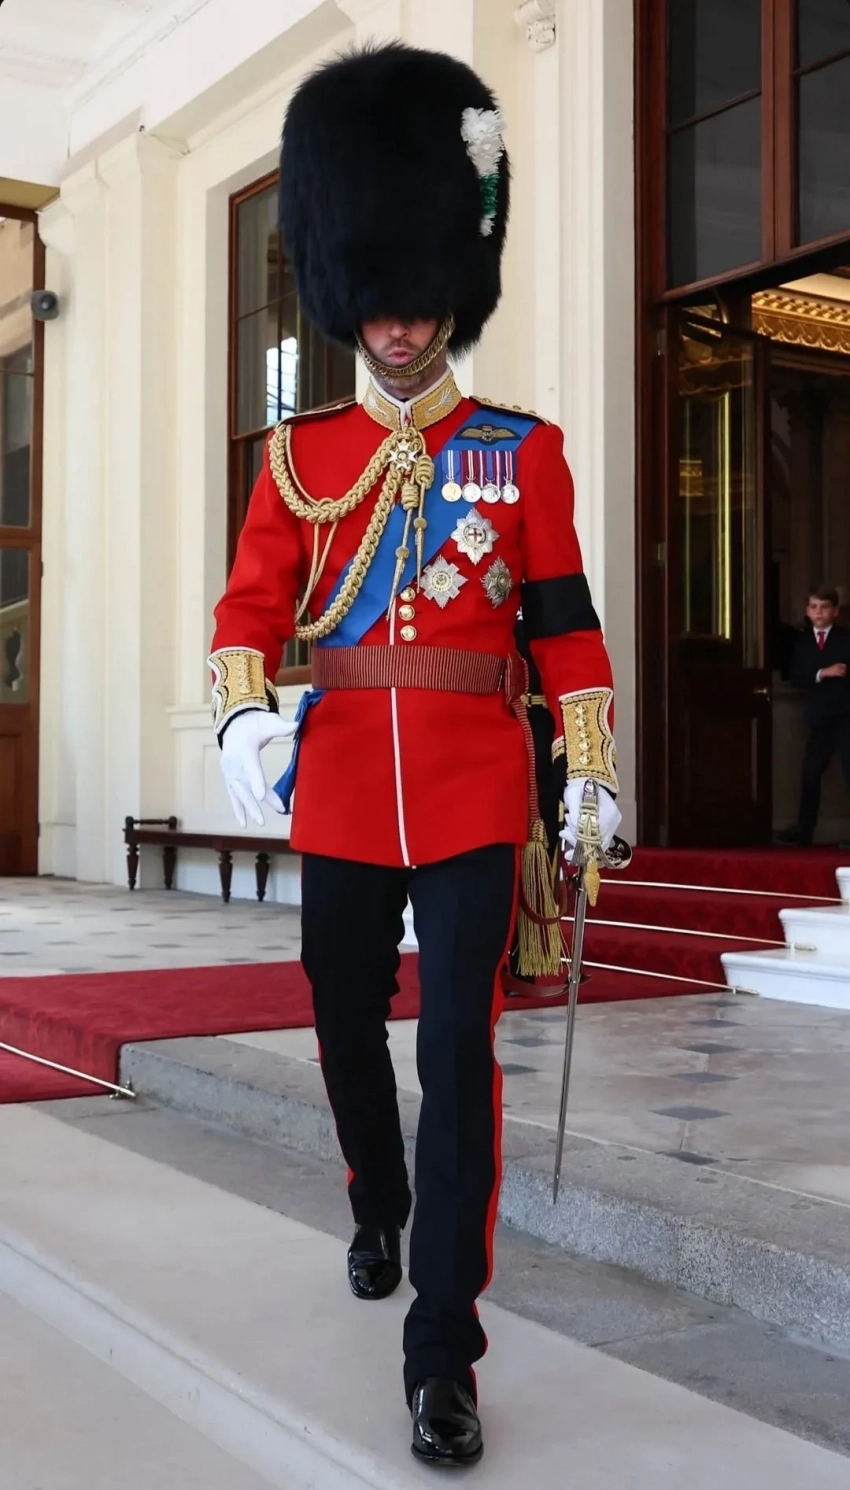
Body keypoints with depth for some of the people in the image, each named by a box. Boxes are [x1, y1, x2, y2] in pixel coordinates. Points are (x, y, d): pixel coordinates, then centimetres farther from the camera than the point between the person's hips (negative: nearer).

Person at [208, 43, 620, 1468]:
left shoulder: (525, 452, 4)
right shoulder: (299, 455, 7)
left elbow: (564, 622, 5)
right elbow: (253, 604, 0)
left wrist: (593, 771, 0)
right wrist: (242, 714, -18)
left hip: (474, 799, -2)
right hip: (341, 797, 3)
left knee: (459, 1053, -9)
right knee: (349, 1028, 17)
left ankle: (443, 1348, -1)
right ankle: (379, 1213, 46)